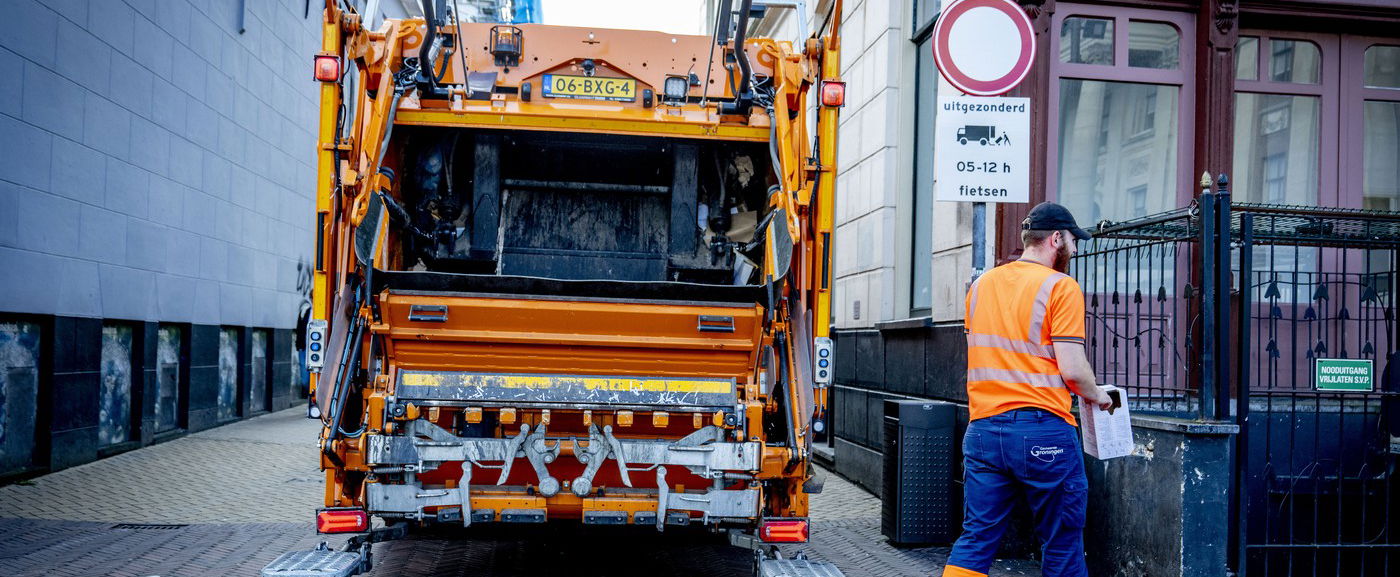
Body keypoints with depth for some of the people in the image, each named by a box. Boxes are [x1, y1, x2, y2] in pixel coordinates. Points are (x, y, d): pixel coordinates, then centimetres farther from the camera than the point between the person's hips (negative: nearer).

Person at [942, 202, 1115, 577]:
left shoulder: (981, 285, 13)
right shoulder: (1060, 286, -6)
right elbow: (1072, 368, -11)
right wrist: (1096, 397, 7)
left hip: (983, 429, 6)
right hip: (1042, 429, -5)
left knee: (976, 539, 8)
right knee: (1062, 545, 8)